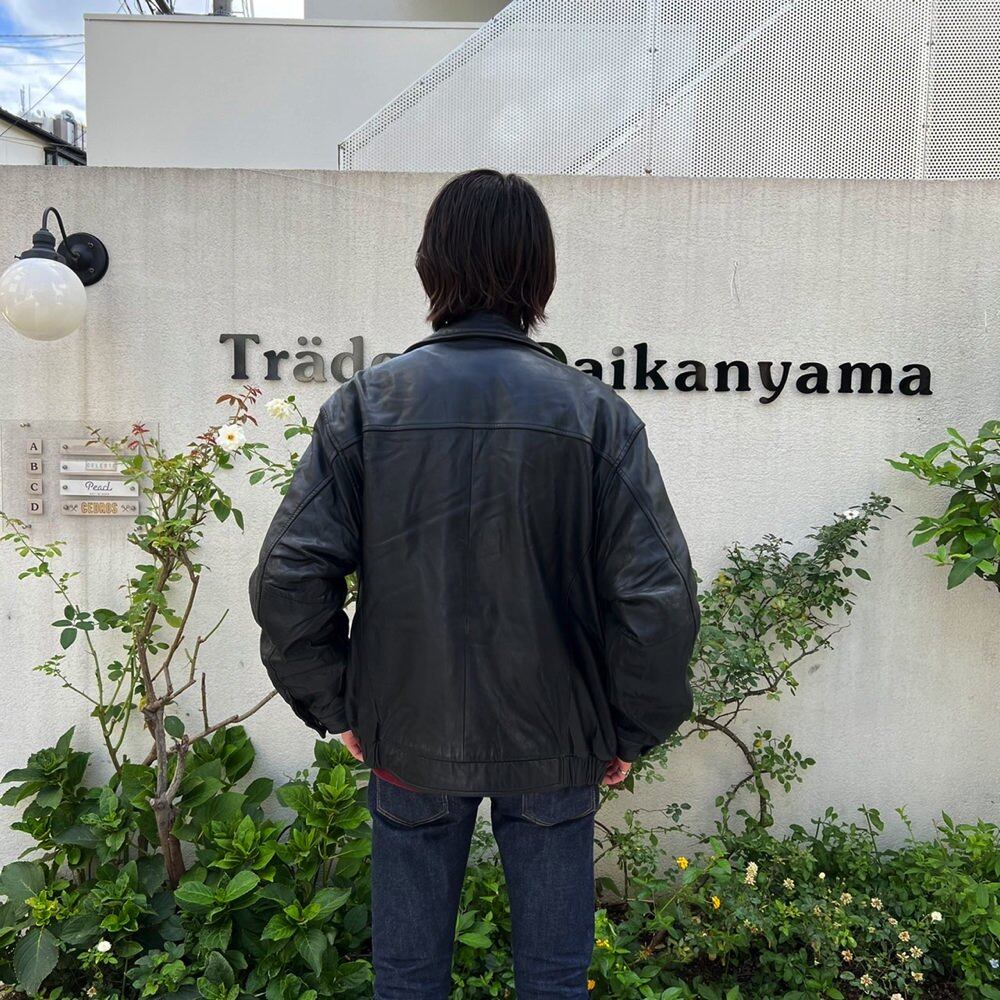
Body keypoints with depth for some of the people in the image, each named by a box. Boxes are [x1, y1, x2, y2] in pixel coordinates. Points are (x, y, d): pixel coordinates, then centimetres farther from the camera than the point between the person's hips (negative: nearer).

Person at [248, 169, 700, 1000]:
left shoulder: (366, 406, -9)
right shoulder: (595, 415, -11)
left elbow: (289, 578, -11)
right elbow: (660, 595, -13)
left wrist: (338, 706, 3)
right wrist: (631, 730, 1)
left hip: (411, 739, 1)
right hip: (556, 743, 0)